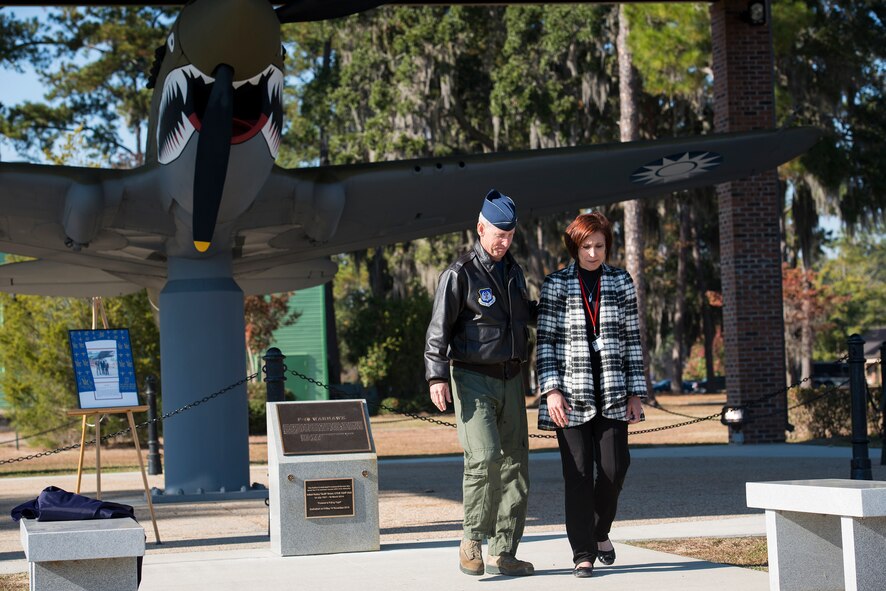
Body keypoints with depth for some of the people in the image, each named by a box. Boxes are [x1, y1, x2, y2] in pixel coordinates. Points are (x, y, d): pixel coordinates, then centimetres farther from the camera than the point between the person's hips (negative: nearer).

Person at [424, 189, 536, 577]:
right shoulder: (459, 274, -7)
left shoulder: (514, 272, 14)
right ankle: (472, 539, -6)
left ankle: (503, 553, 8)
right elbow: (439, 329, -12)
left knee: (515, 464, 3)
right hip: (473, 378, -6)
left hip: (511, 379, 7)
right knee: (484, 456, -21)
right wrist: (437, 376, -21)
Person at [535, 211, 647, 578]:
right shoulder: (555, 285, 2)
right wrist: (551, 390, -9)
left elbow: (632, 339, 9)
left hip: (612, 393, 2)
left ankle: (600, 531, 22)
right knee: (579, 473, -3)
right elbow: (545, 341, 1)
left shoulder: (621, 282, 9)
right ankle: (583, 553, 3)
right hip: (571, 393, -2)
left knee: (615, 466, -5)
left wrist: (636, 394, 4)